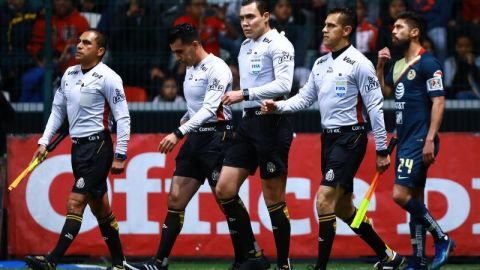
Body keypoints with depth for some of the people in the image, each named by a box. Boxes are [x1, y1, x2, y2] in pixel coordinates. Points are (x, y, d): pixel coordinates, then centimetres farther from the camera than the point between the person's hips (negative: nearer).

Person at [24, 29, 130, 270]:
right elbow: (58, 109, 19)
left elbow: (123, 117, -11)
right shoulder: (69, 74, 10)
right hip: (78, 147, 8)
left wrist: (120, 155, -14)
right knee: (100, 207, 11)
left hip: (98, 146, -8)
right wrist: (44, 142, 12)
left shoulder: (107, 78, -11)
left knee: (76, 202, -13)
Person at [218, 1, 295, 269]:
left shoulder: (277, 44, -8)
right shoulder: (245, 47, 18)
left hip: (272, 123, -9)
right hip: (249, 123, 9)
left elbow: (283, 84, -19)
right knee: (225, 190, 1)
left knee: (274, 200, -4)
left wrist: (245, 94, -19)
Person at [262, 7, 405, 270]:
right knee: (343, 207, 13)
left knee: (325, 200, -15)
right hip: (329, 138, 8)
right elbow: (305, 97, 16)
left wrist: (382, 150, -12)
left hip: (350, 137, -8)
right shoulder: (320, 63, 13)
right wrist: (277, 107, -3)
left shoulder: (358, 63, -10)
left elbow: (375, 106, -11)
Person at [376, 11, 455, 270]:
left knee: (401, 195, -16)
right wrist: (380, 66, 10)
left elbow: (439, 101, -15)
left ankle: (442, 239, -3)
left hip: (420, 141, -9)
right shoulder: (398, 65, 15)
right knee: (414, 200, 9)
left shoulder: (428, 63, -10)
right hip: (405, 141, 9)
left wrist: (430, 139, -21)